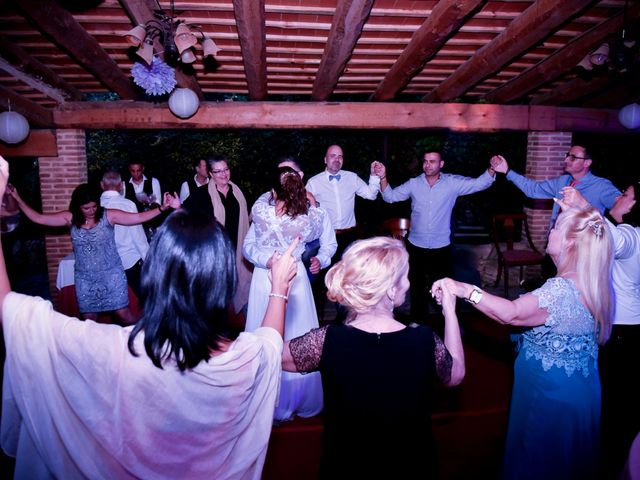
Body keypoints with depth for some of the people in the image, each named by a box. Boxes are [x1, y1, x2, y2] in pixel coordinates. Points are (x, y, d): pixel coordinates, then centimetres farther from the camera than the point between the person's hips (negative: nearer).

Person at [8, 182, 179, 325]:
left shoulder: (108, 215, -11)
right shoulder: (70, 218, -2)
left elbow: (139, 217, -17)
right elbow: (38, 218, 2)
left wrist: (163, 208, -29)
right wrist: (18, 199, -5)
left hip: (111, 275, -3)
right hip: (85, 279, 3)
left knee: (123, 313, 0)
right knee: (88, 319, 12)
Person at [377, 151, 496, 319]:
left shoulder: (452, 183, -6)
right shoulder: (413, 184, -1)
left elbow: (480, 183, -10)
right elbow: (390, 196, 0)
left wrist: (491, 169, -30)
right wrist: (383, 177, -17)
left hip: (441, 247, -1)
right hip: (415, 246, 2)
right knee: (417, 286, 18)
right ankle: (417, 321, 37)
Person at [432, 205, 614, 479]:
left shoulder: (563, 289, -31)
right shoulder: (593, 282, -3)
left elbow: (511, 314, -43)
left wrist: (465, 290, -45)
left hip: (552, 394, -8)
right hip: (578, 391, 8)